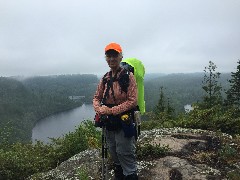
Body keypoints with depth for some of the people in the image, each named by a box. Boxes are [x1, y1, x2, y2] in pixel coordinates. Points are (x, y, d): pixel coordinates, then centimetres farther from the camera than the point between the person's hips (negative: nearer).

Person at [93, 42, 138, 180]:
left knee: (126, 158, 0)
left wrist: (111, 110, -21)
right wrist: (99, 109, -10)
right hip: (109, 124, 7)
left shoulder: (128, 76, -12)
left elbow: (133, 101, -18)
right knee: (116, 159, 21)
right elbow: (97, 98, 12)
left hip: (124, 123, -6)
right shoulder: (105, 78, 7)